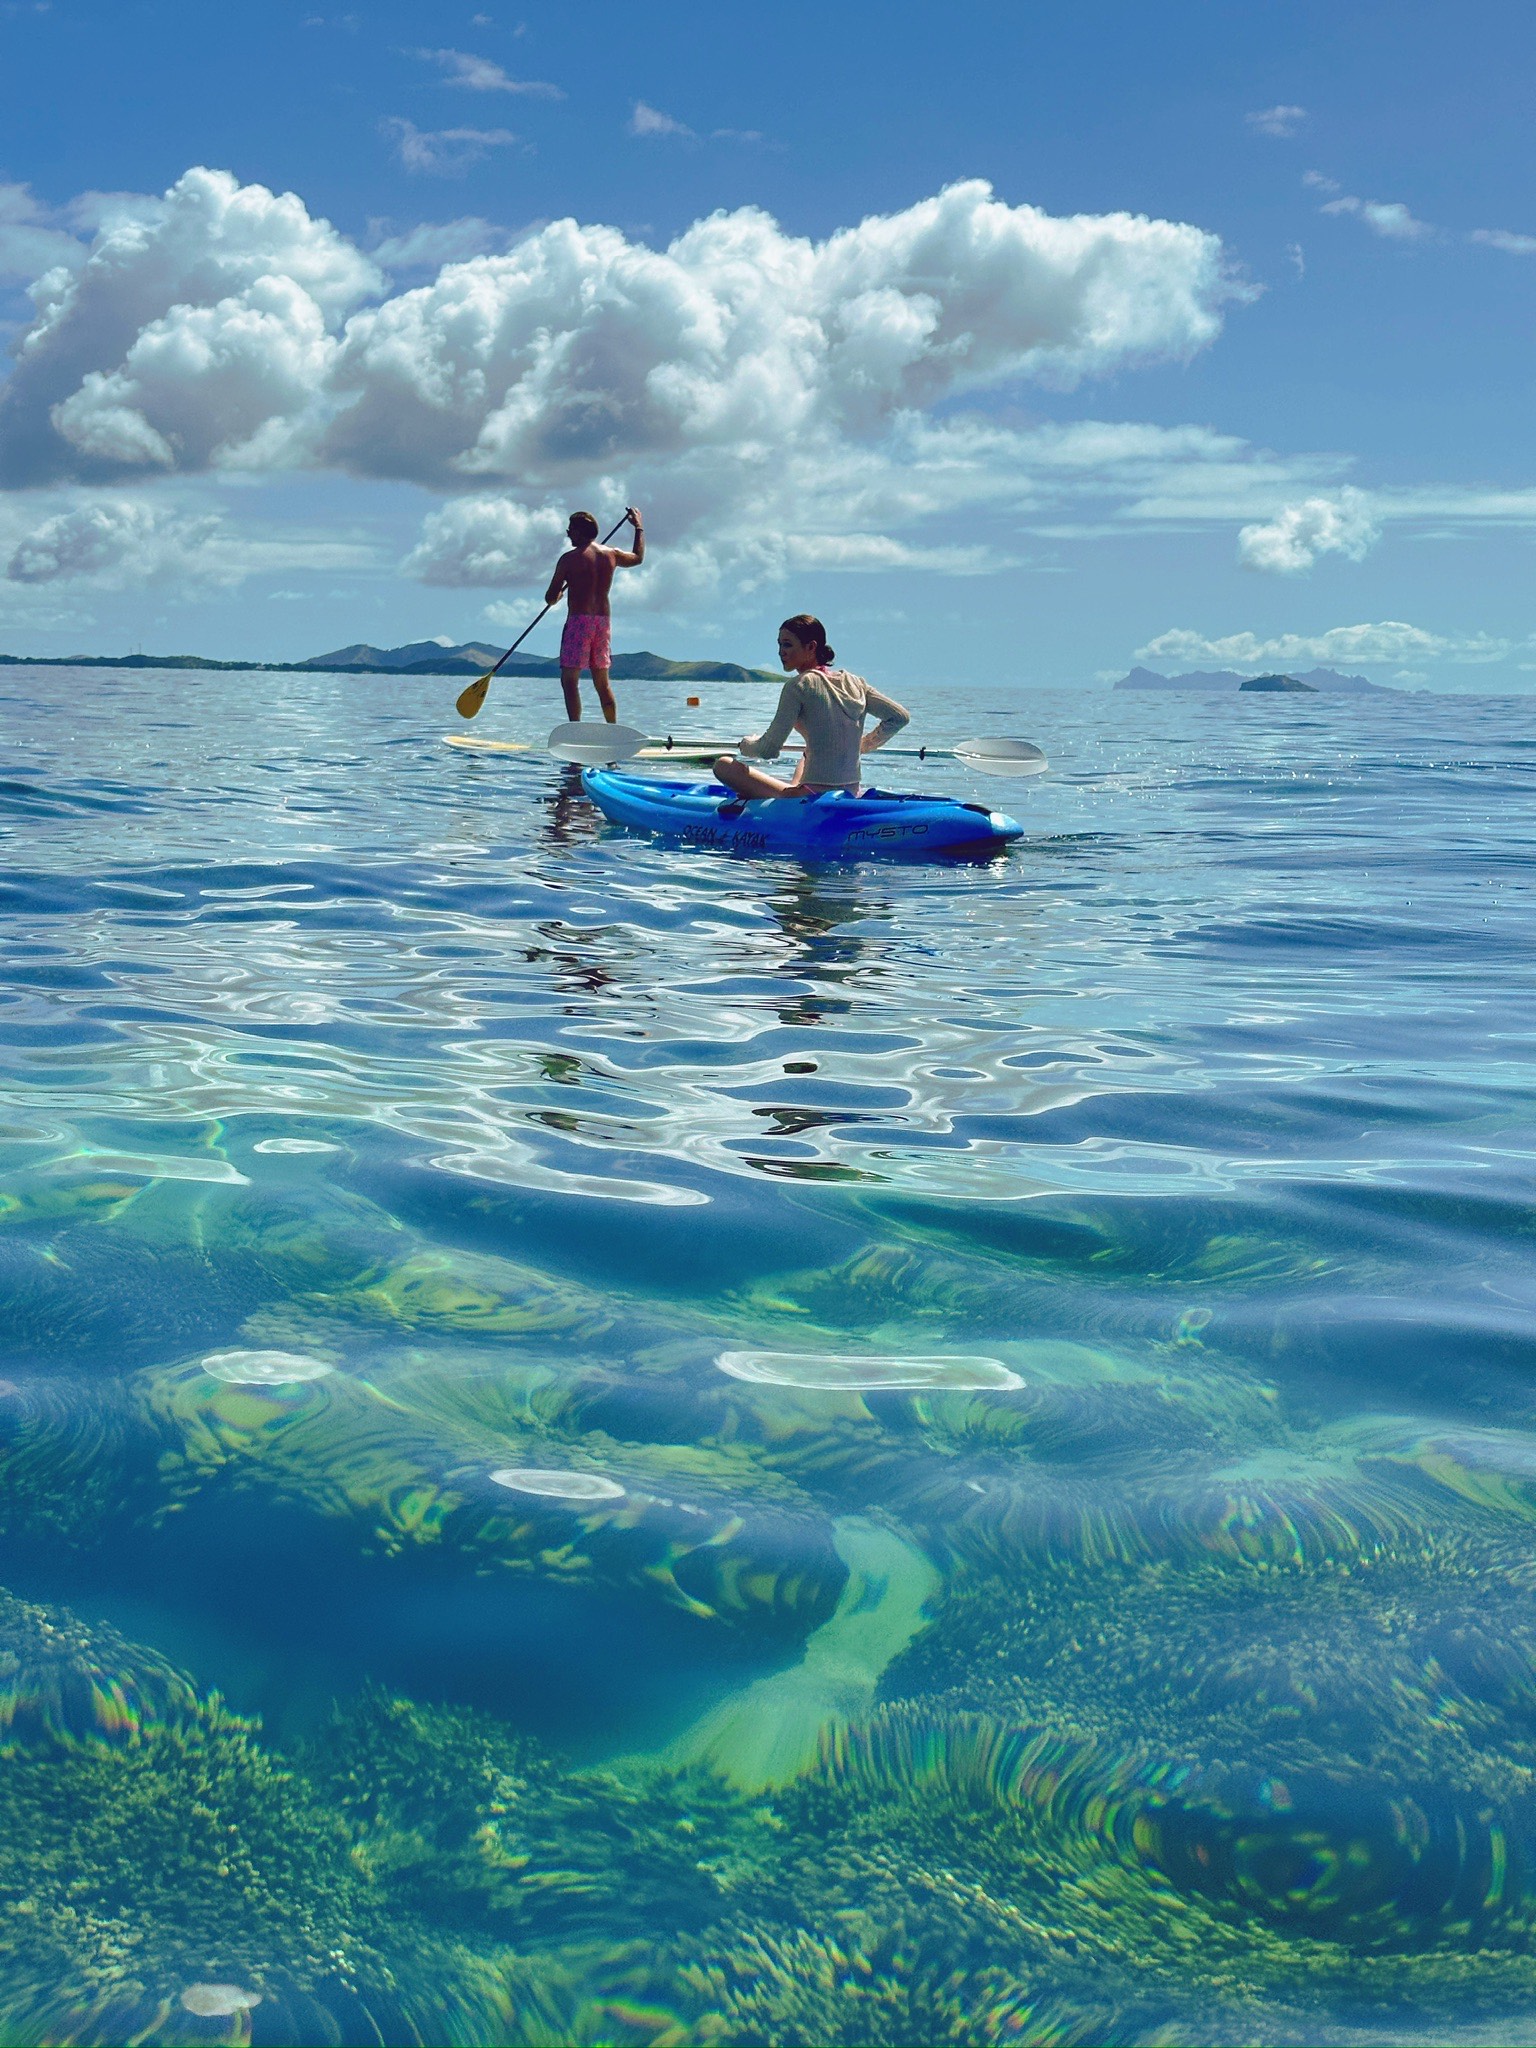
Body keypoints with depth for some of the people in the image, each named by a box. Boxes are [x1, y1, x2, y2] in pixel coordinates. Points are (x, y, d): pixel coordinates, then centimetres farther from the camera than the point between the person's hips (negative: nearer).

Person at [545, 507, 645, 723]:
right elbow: (638, 558, 31)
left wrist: (555, 596, 21)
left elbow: (550, 598, -3)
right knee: (602, 683, 14)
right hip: (604, 622, 6)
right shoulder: (611, 555, 8)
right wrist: (639, 527, 43)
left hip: (578, 620, -6)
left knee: (569, 679, -7)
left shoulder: (569, 558, -7)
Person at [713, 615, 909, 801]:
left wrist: (746, 745, 10)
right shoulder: (854, 683, 7)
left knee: (724, 765, 1)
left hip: (816, 800, -7)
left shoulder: (799, 685, -11)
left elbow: (769, 750, -13)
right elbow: (899, 717, 12)